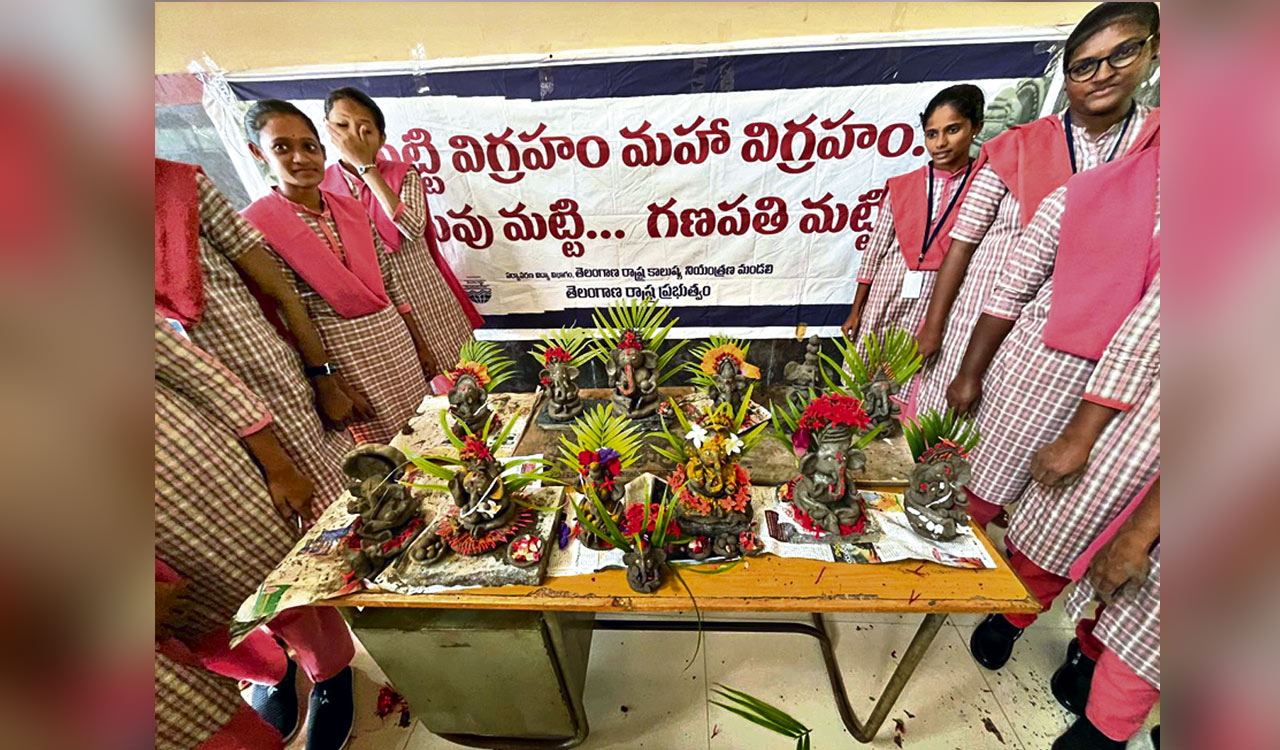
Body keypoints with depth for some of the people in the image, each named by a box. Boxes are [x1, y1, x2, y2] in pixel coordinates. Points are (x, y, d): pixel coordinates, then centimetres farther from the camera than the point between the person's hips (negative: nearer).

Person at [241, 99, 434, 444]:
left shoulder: (352, 208, 7)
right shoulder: (255, 225, -7)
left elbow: (391, 284, 9)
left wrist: (421, 346, 10)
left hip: (397, 342, 5)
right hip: (341, 359, -5)